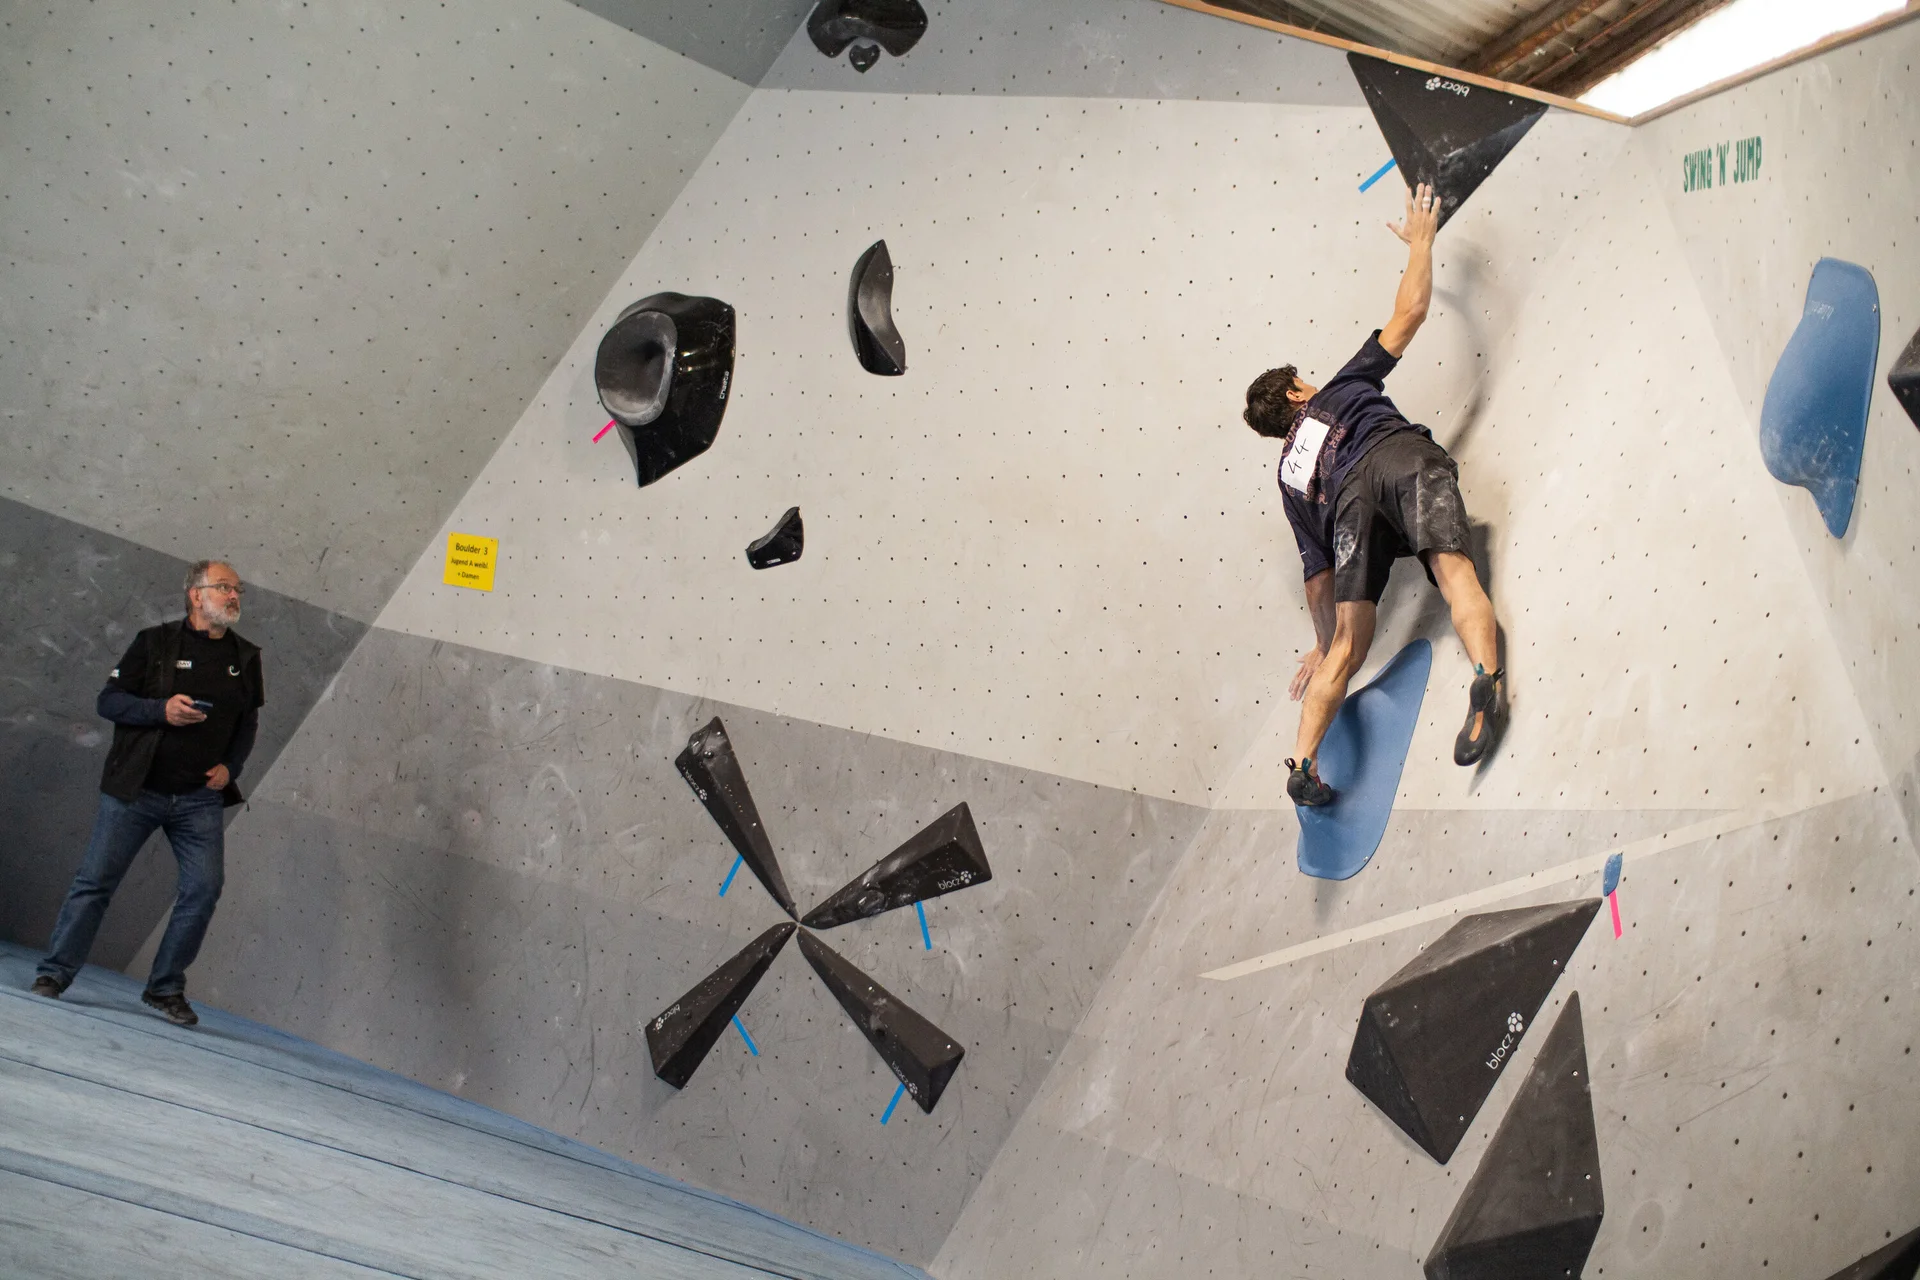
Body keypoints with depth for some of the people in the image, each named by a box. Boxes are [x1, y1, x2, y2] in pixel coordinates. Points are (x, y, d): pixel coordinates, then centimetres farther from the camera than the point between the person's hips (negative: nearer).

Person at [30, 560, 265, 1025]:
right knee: (95, 880, -1)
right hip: (136, 790, -3)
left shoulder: (245, 657, 8)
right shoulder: (155, 642, -2)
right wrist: (161, 710, -19)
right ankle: (54, 973, 13)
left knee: (205, 886, -5)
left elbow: (248, 723, 17)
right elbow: (108, 700, -4)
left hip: (200, 798, 3)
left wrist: (230, 766, 1)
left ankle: (166, 987, 8)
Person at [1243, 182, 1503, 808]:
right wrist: (1421, 239, 47)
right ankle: (1487, 684, -50)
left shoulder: (1290, 472, 36)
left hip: (1352, 495, 2)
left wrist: (1322, 642, 41)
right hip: (1404, 458, -2)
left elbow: (1318, 573, 32)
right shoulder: (1340, 387, 35)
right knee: (1454, 570, -20)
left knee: (1348, 646, 1)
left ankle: (1301, 763, -12)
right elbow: (1410, 311, 32)